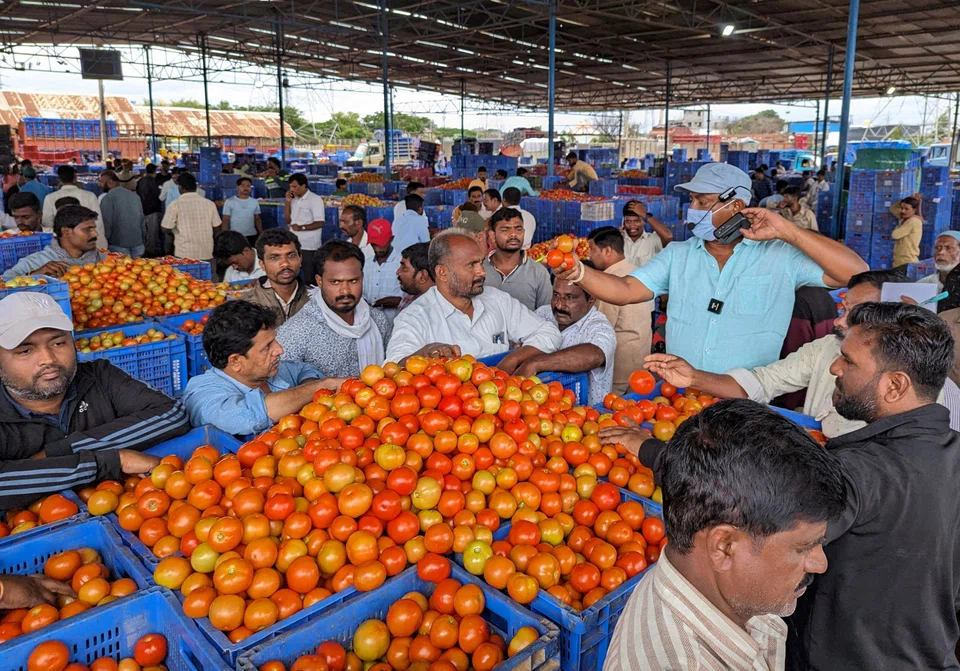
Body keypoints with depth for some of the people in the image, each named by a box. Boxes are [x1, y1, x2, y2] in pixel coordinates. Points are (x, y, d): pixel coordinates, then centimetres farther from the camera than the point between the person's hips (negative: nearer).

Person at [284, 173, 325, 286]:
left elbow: (320, 223, -15)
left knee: (309, 277, 1)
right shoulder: (294, 200, 12)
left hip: (309, 245, -7)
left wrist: (301, 227, -22)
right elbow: (288, 220, 12)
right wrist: (288, 202, 3)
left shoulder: (315, 199, -10)